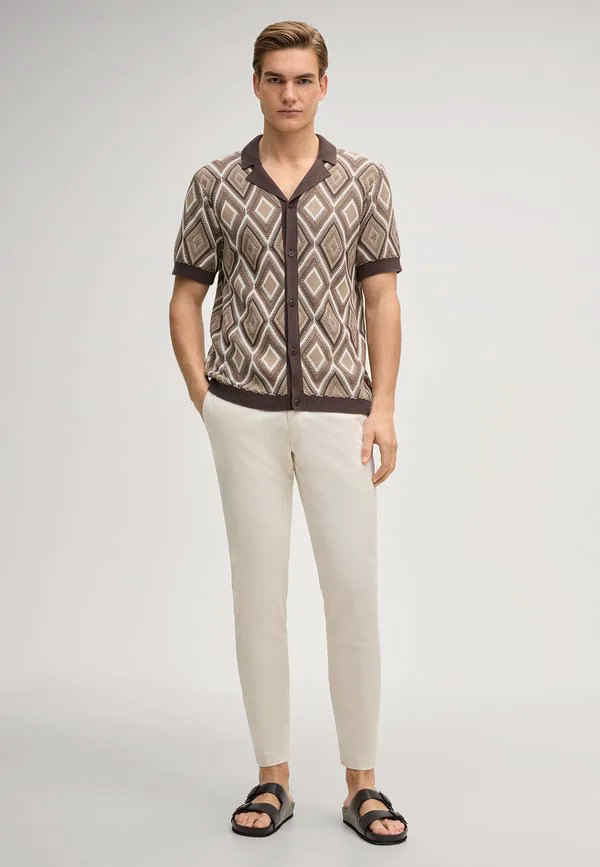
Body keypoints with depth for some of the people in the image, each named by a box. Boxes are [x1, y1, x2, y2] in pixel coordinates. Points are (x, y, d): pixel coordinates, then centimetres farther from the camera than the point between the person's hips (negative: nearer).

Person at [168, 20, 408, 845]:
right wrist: (203, 399, -1)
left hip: (337, 413, 0)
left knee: (354, 591, -3)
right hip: (245, 414, 1)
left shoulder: (364, 178, 5)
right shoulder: (214, 182, 6)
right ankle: (273, 778, 16)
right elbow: (186, 300, 9)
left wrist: (383, 407, -4)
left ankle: (362, 784, 11)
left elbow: (382, 299, 4)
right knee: (258, 593, 4)